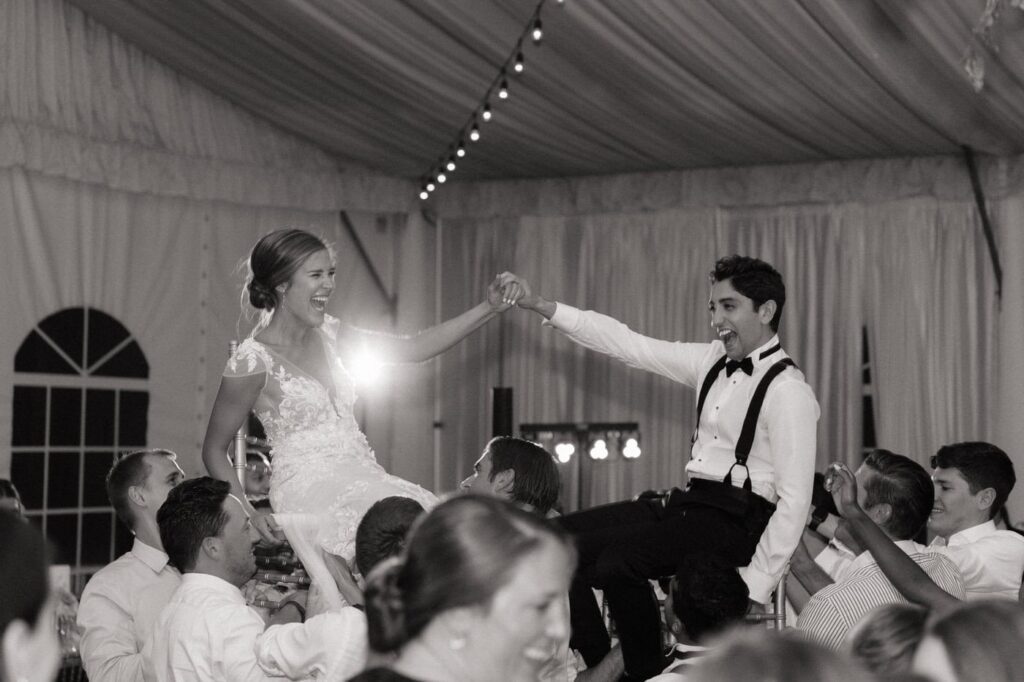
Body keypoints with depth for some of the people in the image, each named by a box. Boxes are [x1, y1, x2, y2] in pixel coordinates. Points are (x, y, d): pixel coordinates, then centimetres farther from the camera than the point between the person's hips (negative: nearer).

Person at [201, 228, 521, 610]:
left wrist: (490, 308, 4)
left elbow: (413, 349, 12)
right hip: (310, 493, -7)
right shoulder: (254, 360, -8)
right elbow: (213, 451, 1)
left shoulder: (327, 333, 12)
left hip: (364, 479, 7)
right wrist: (248, 515, -10)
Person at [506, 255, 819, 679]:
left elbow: (794, 500, -16)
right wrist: (541, 306, 7)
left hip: (736, 522, -8)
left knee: (618, 559, -29)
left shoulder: (788, 391, -13)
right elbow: (628, 345, 11)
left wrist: (754, 587, -19)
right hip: (689, 503, 8)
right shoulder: (714, 361, 10)